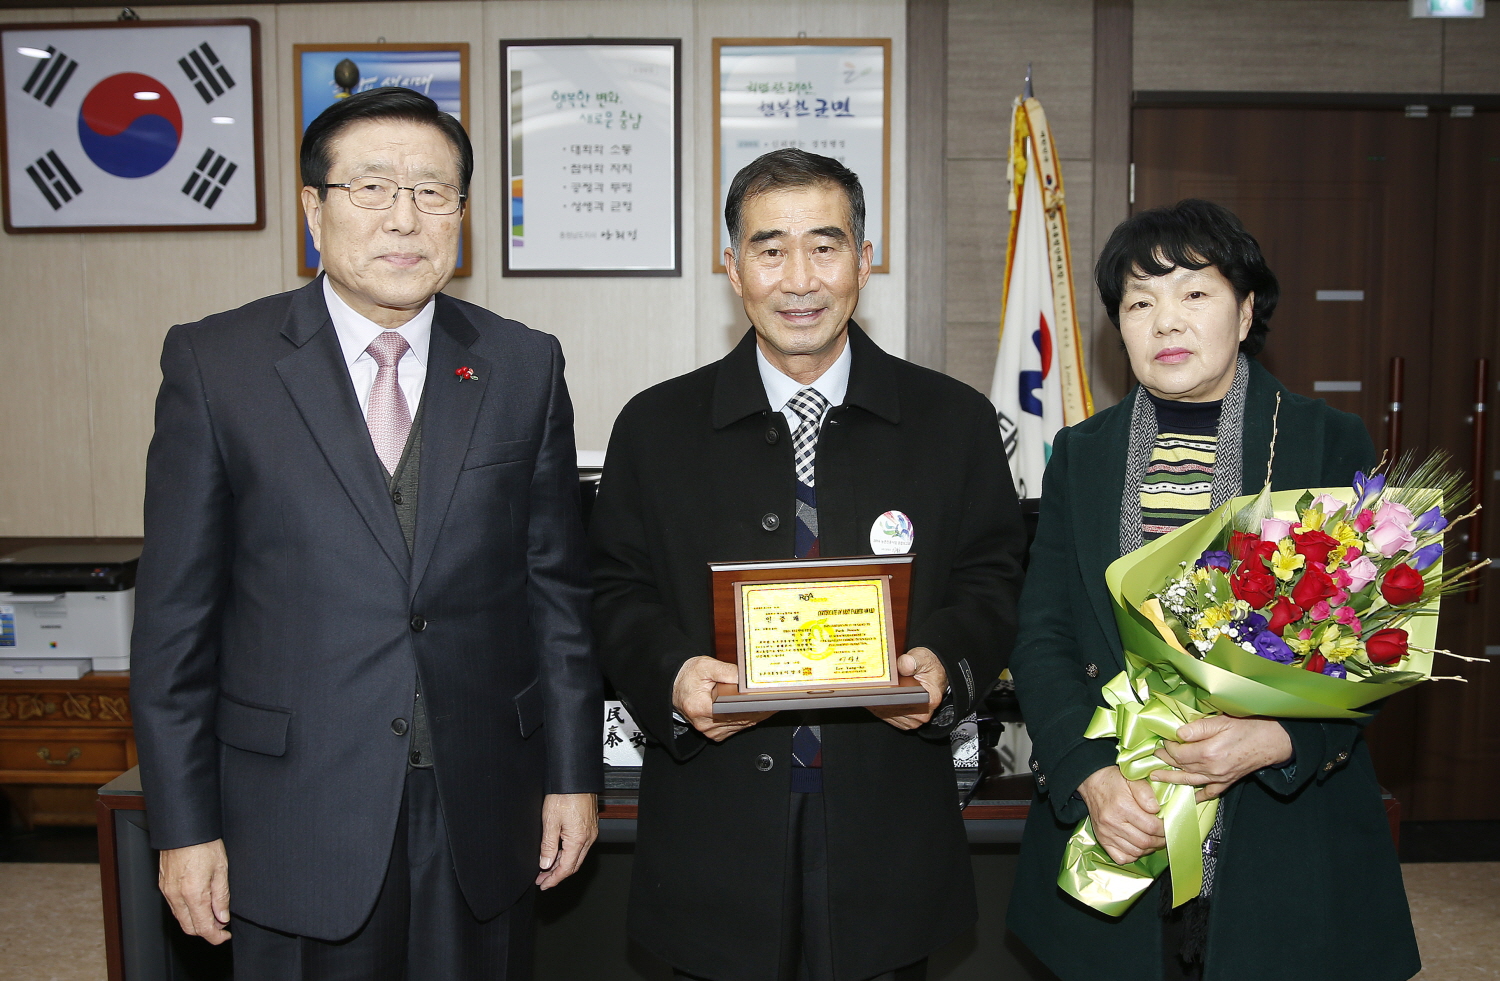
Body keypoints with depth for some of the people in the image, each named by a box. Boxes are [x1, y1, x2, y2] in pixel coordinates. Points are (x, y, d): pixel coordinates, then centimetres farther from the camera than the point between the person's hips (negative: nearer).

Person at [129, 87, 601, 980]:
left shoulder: (525, 366, 2)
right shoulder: (215, 363, -3)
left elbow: (557, 587, 4)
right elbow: (177, 611, -3)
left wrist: (573, 773, 4)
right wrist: (184, 824, -3)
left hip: (483, 810, 2)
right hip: (296, 821, -1)